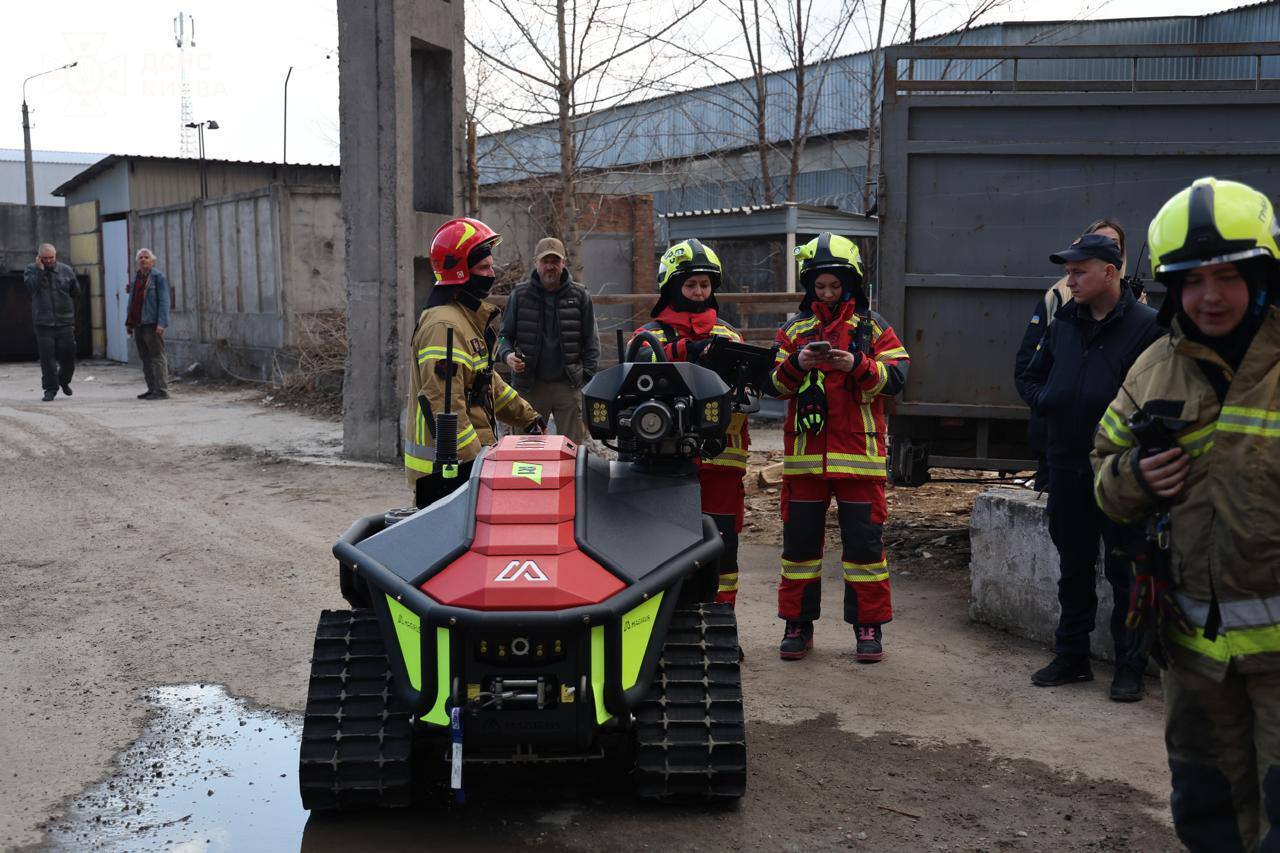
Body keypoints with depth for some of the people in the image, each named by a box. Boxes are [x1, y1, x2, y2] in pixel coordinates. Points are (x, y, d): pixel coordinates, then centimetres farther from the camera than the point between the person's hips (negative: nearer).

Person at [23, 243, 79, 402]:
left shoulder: (66, 271, 6)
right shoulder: (31, 270, 4)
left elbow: (76, 293, 16)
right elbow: (31, 287, -15)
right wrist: (40, 270, -14)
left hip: (65, 322, 1)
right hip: (43, 322, -1)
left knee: (68, 354, 4)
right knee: (47, 356, -3)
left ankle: (64, 380, 30)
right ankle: (50, 388, 5)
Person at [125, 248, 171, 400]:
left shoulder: (158, 277, -3)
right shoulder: (135, 277, 18)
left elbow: (163, 301, -10)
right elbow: (133, 301, 23)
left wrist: (161, 323, -19)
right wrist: (129, 323, 17)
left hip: (152, 324, -7)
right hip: (138, 325, 8)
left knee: (157, 358, -7)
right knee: (145, 359, 10)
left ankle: (162, 390, -7)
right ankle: (152, 389, 16)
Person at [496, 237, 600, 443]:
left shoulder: (579, 295, 5)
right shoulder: (520, 295, 5)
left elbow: (591, 341, 7)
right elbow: (505, 334, 11)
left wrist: (587, 378, 0)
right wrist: (507, 355, -10)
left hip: (568, 385, 0)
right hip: (529, 385, 0)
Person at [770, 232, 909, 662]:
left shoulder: (873, 327, 6)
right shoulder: (794, 329, 11)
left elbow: (895, 377, -5)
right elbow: (776, 383, 4)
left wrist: (857, 365, -21)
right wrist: (797, 364, -16)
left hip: (859, 453, -2)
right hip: (805, 453, 2)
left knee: (864, 541, 1)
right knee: (800, 540, 6)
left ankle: (869, 626, 12)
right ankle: (798, 624, 17)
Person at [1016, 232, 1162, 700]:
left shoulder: (1146, 325, -9)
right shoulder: (1063, 323, 10)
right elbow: (1030, 378, 18)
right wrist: (1046, 401, 0)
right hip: (1067, 467, 6)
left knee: (1126, 572, 4)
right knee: (1074, 567, 15)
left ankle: (1130, 666, 16)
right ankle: (1071, 656, 27)